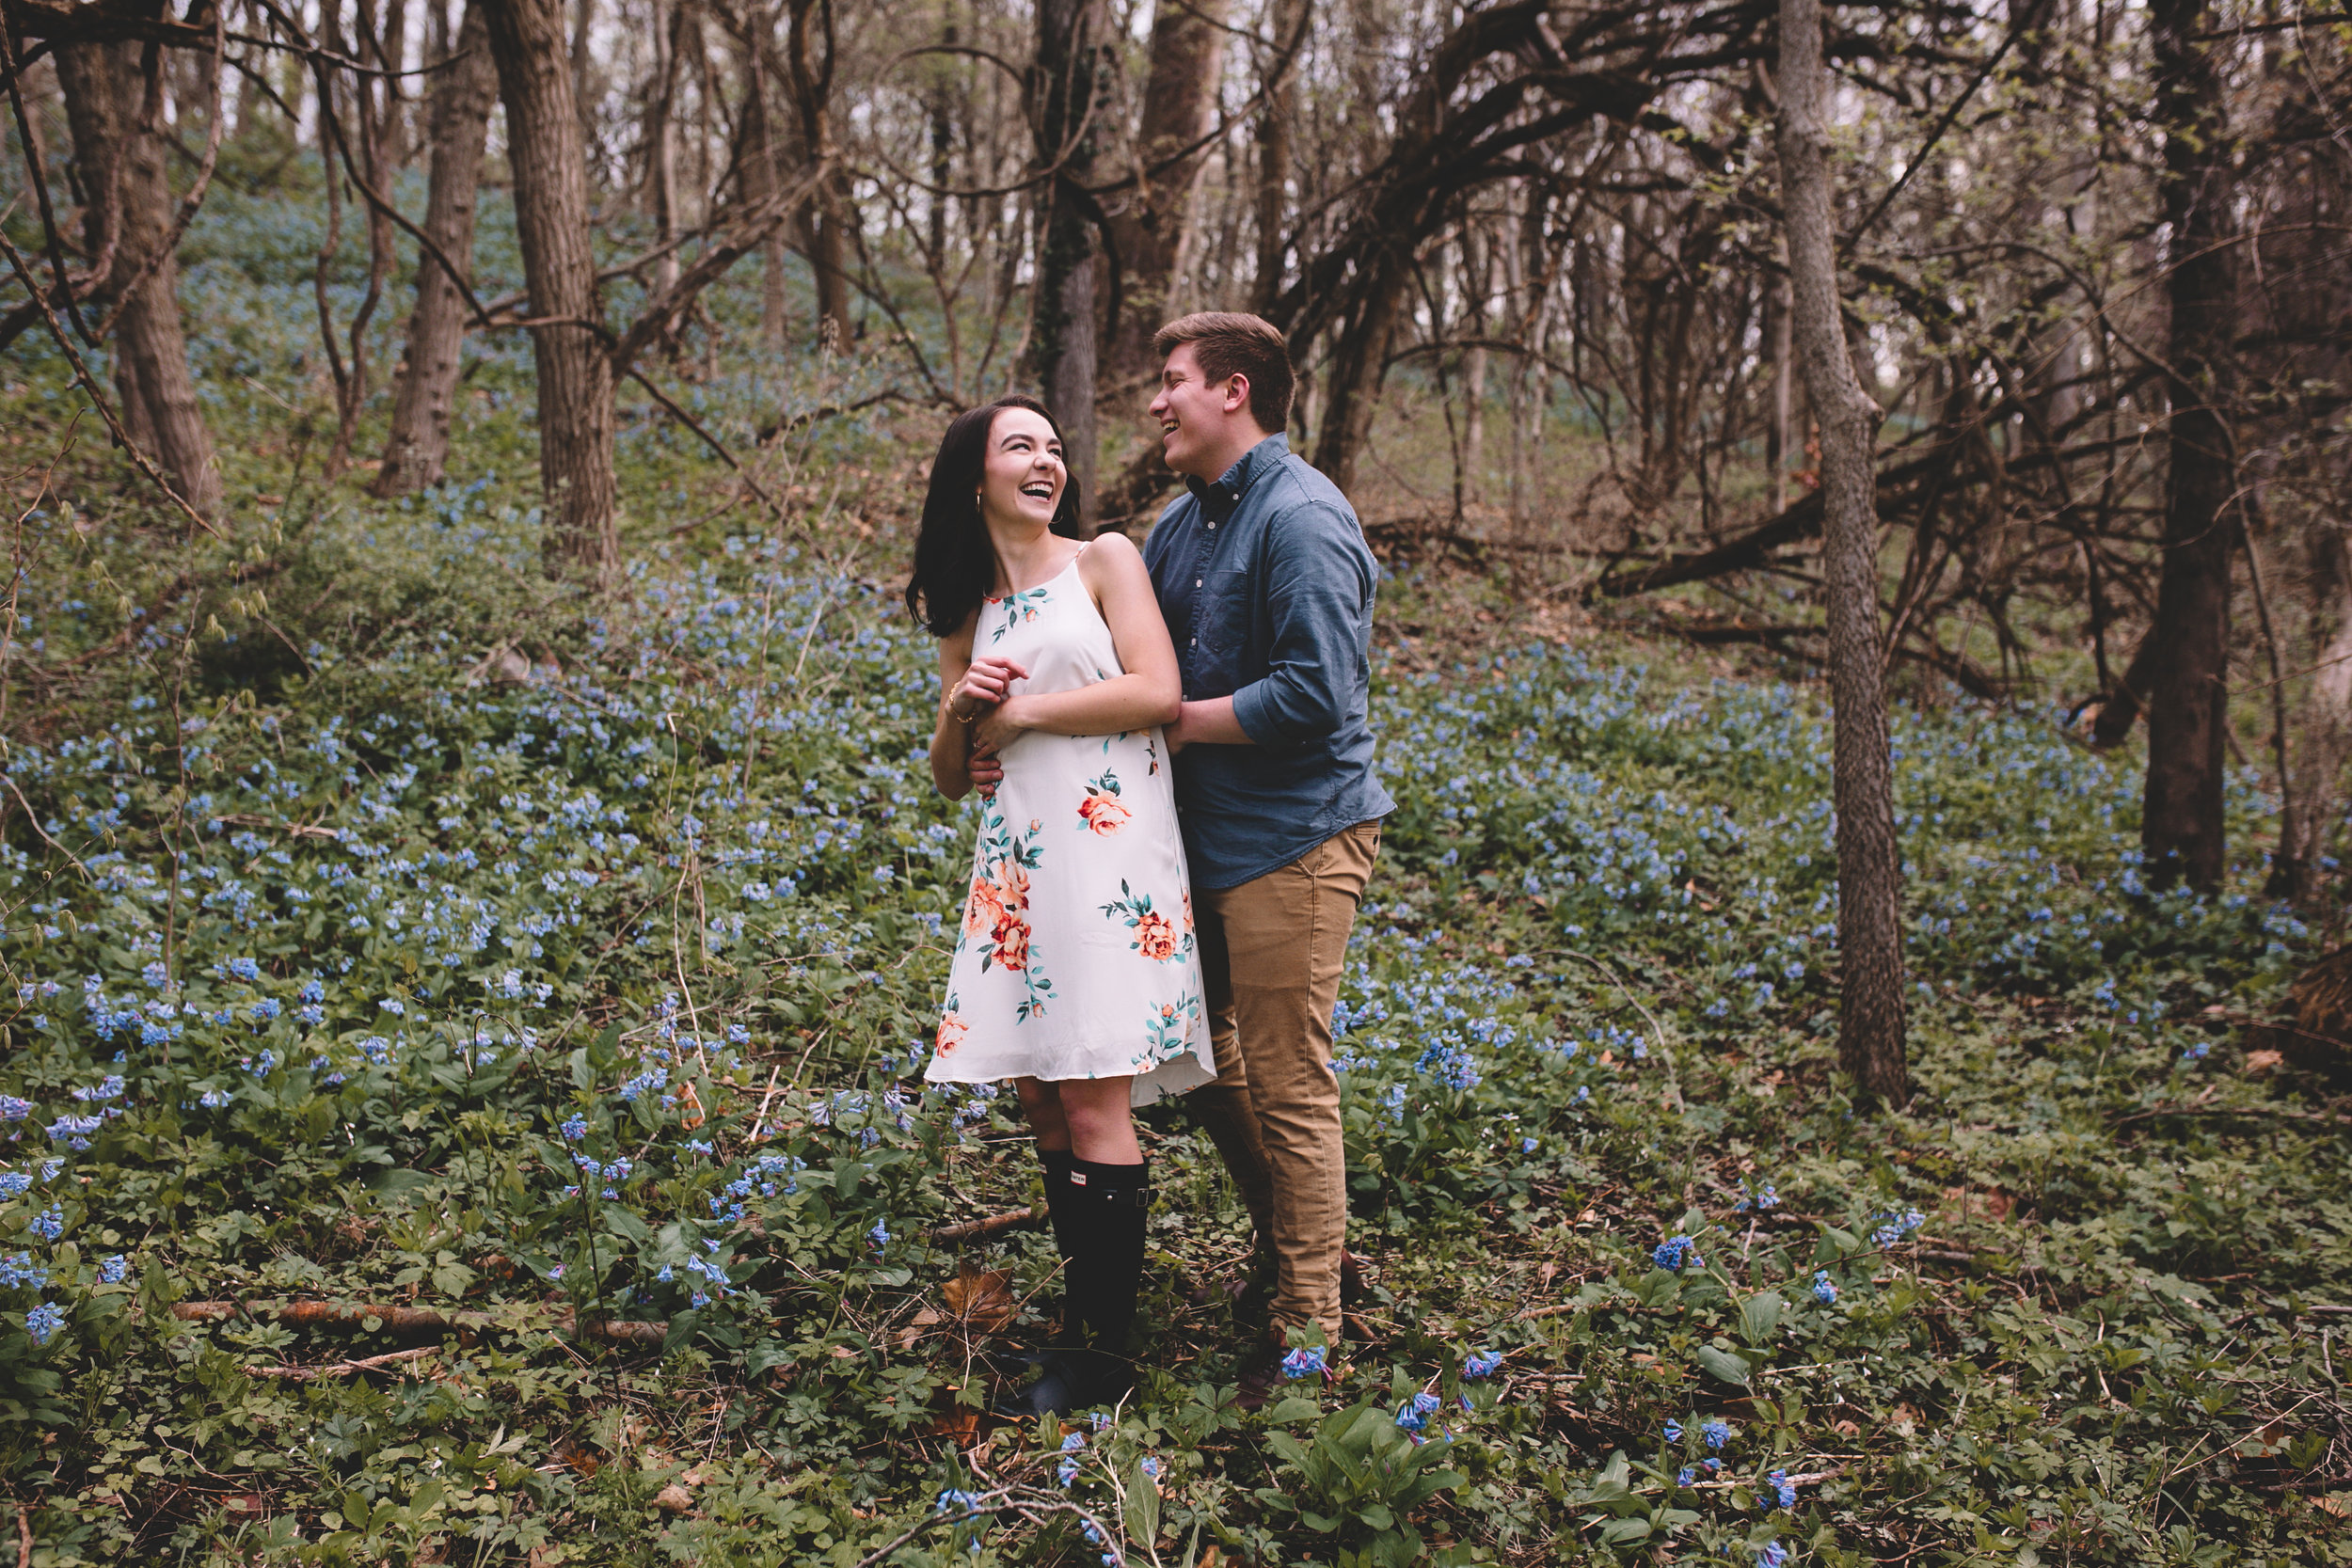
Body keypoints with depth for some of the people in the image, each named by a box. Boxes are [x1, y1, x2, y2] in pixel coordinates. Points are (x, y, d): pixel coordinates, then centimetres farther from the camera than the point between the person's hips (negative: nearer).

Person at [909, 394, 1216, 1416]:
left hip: (1107, 852, -5)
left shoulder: (1105, 560, 5)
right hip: (1015, 864, 5)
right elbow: (950, 777, 19)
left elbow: (1157, 691, -10)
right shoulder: (965, 612, 17)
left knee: (1093, 1107, -7)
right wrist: (962, 709, -2)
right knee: (1040, 1102, 5)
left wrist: (1022, 712, -4)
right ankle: (1083, 1318, 17)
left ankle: (1103, 1353, 1)